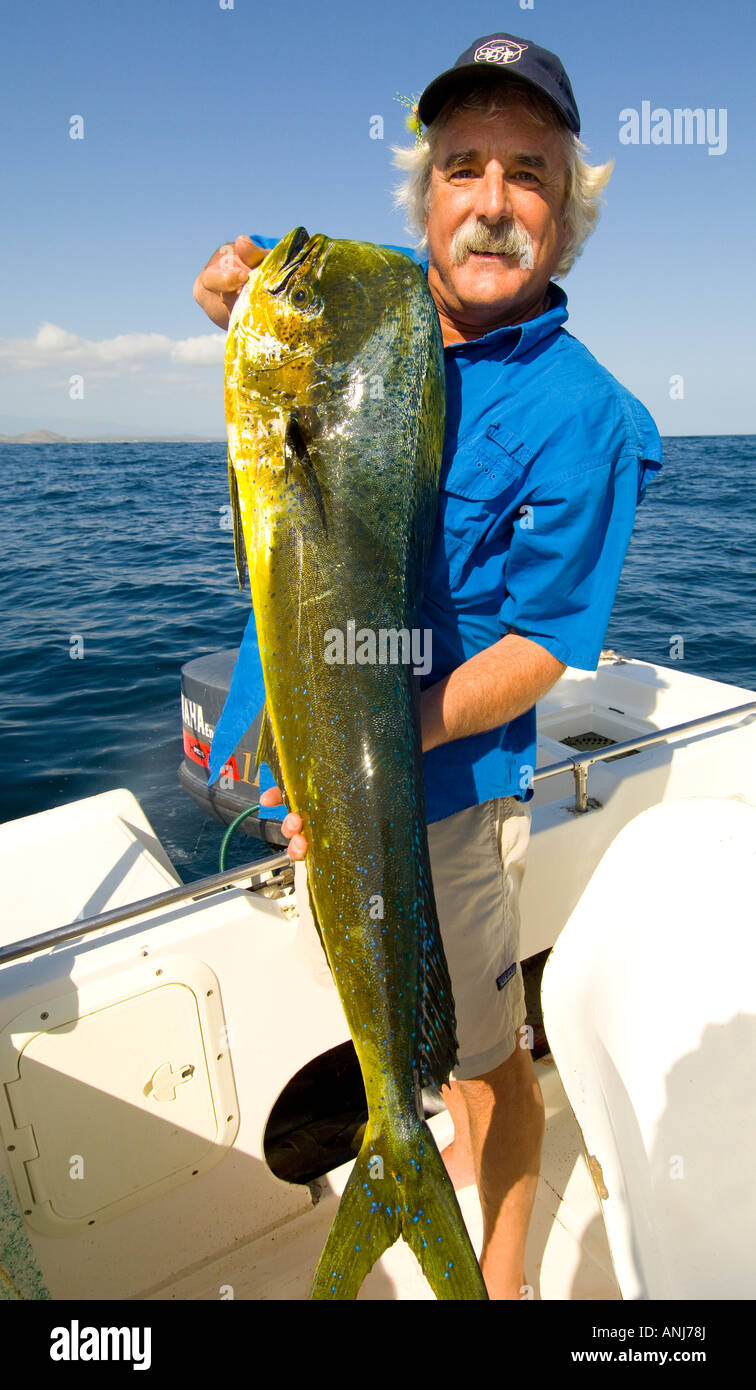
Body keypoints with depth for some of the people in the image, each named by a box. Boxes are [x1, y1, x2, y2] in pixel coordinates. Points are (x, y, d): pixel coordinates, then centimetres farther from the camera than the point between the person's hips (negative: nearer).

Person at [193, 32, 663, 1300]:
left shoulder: (579, 415, -16)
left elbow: (541, 647, -17)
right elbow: (237, 279, 16)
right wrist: (240, 279, -9)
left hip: (444, 780, -6)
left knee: (484, 1049, 12)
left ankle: (500, 1277, 40)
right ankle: (457, 1143, 59)